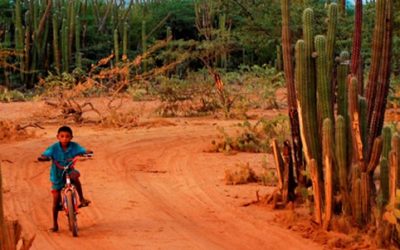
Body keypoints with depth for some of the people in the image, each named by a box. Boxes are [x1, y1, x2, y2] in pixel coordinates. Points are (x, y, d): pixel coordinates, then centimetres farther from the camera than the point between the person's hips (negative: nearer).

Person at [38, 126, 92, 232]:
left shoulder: (74, 146, -11)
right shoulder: (54, 148, -16)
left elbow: (84, 151, -18)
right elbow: (43, 156, -23)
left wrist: (88, 152, -41)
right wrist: (42, 158, -46)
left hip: (69, 171, 1)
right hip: (57, 176, -1)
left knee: (75, 176, -37)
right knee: (56, 200, 2)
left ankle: (82, 198, -20)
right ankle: (55, 224, 19)